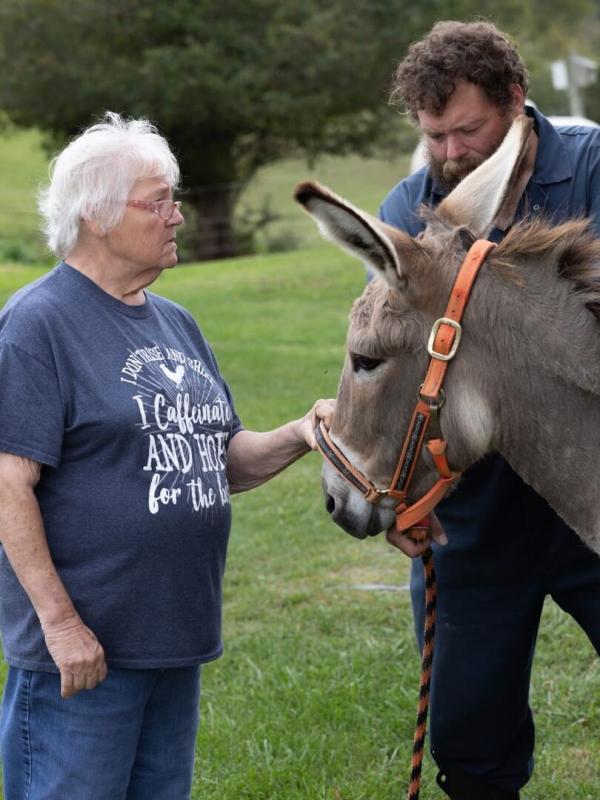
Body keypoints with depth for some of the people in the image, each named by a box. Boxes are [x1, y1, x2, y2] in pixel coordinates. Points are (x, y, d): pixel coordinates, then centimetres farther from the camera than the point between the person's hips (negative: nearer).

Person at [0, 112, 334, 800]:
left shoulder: (174, 323, 14)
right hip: (81, 647, -8)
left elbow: (229, 463, 18)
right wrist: (60, 620, -20)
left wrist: (299, 436, -2)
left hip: (177, 639, 8)